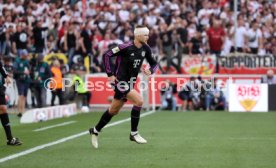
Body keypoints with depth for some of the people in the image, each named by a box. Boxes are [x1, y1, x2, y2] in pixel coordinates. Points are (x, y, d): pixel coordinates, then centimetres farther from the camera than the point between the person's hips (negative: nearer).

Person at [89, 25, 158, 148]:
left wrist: (150, 71, -12)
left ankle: (95, 131, 34)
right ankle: (134, 133, -11)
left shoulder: (145, 49, 1)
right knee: (139, 101, -22)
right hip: (120, 81, -8)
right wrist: (110, 74, -15)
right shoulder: (126, 47, -18)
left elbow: (154, 63, 11)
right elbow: (106, 55, -14)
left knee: (113, 111, 16)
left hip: (130, 82, 8)